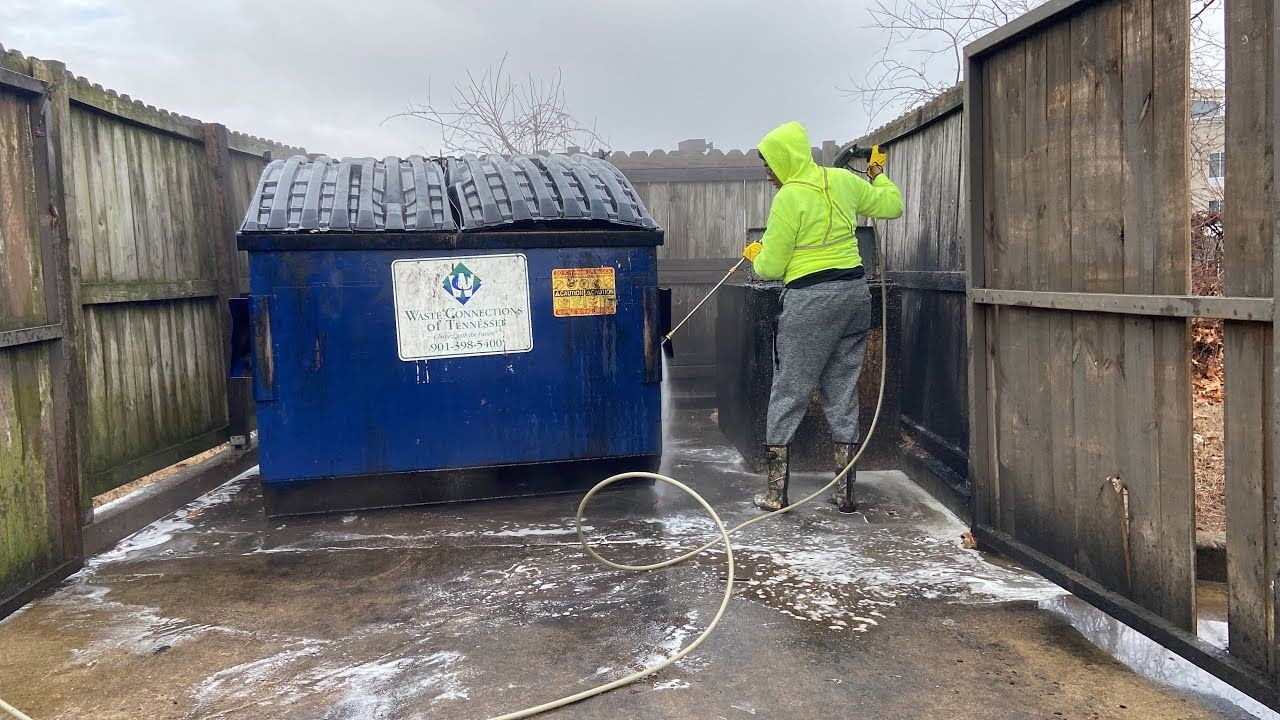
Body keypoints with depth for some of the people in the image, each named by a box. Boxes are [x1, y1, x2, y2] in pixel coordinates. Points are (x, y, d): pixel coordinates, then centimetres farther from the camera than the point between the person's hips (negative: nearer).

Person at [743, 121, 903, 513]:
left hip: (810, 300, -6)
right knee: (843, 392, 11)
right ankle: (845, 492, 13)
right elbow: (891, 205, 22)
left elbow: (770, 267, -8)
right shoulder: (843, 180, 7)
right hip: (855, 291, 6)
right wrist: (879, 178, 41)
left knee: (789, 393, 3)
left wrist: (756, 258, 15)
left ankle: (775, 492, 6)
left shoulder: (789, 198, -11)